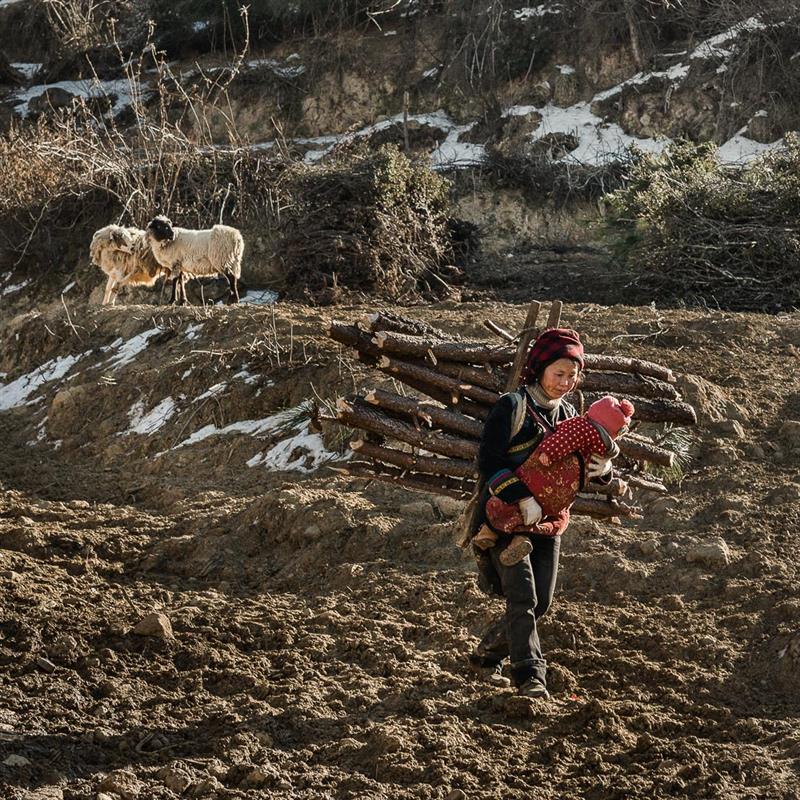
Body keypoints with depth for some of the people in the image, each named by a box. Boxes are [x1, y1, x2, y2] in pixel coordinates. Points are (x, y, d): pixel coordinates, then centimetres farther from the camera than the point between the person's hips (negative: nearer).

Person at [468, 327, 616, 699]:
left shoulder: (568, 415, 8)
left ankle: (486, 655, 25)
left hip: (548, 523, 6)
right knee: (522, 596, -15)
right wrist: (523, 498, -29)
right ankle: (529, 675, -14)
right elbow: (488, 463, -19)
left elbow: (577, 472, 9)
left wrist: (600, 470, -14)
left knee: (540, 602, 7)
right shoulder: (511, 407, -12)